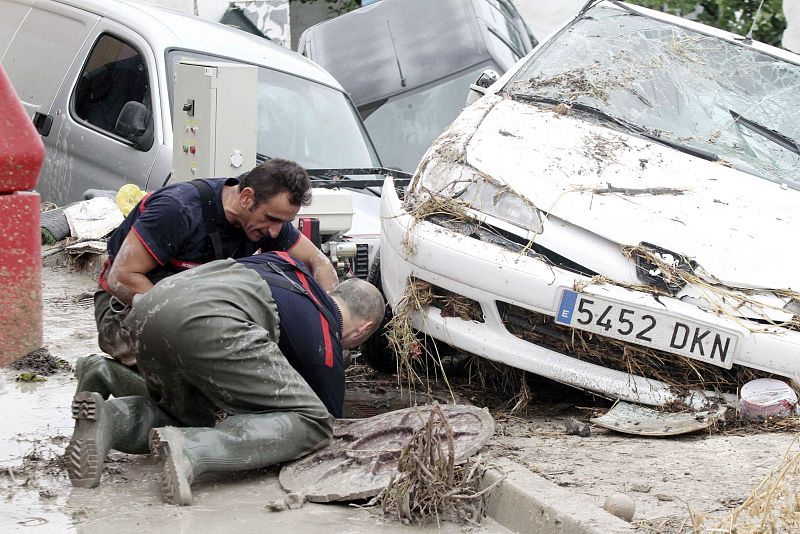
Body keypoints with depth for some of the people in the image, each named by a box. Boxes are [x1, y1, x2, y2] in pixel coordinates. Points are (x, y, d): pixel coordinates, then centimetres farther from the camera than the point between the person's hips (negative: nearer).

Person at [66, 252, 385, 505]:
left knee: (189, 417, 31)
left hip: (148, 308, 8)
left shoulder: (290, 267, 35)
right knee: (313, 424, 1)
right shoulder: (326, 342, 15)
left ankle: (107, 418, -1)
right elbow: (328, 415, 25)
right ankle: (189, 451, -22)